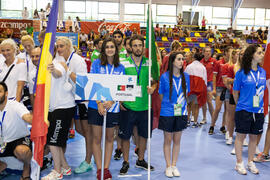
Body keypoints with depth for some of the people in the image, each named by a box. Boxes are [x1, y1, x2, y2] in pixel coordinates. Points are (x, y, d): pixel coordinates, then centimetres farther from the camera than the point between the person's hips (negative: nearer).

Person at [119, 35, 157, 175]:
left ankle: (141, 160, 33)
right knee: (125, 135, 5)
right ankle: (125, 162, 23)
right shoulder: (124, 64, -3)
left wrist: (153, 88, -11)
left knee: (143, 134, 14)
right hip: (128, 106, -2)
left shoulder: (149, 63, 4)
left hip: (144, 106, 3)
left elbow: (155, 80, 11)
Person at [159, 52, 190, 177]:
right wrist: (168, 104, 3)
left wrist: (184, 106, 7)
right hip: (167, 112, -3)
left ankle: (174, 165, 23)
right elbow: (161, 95, 3)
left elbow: (186, 94, 12)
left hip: (181, 112, 3)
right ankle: (168, 166, 20)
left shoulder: (185, 76, 3)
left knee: (177, 140, 10)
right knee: (168, 140, 6)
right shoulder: (165, 76, -6)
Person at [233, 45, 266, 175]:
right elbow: (235, 92, 0)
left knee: (254, 137, 13)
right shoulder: (241, 73, -9)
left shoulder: (263, 72, 5)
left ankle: (250, 162, 27)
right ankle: (239, 163, 18)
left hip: (258, 111, 5)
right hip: (244, 110, -4)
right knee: (240, 136, 4)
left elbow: (263, 89, 16)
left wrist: (260, 105, 13)